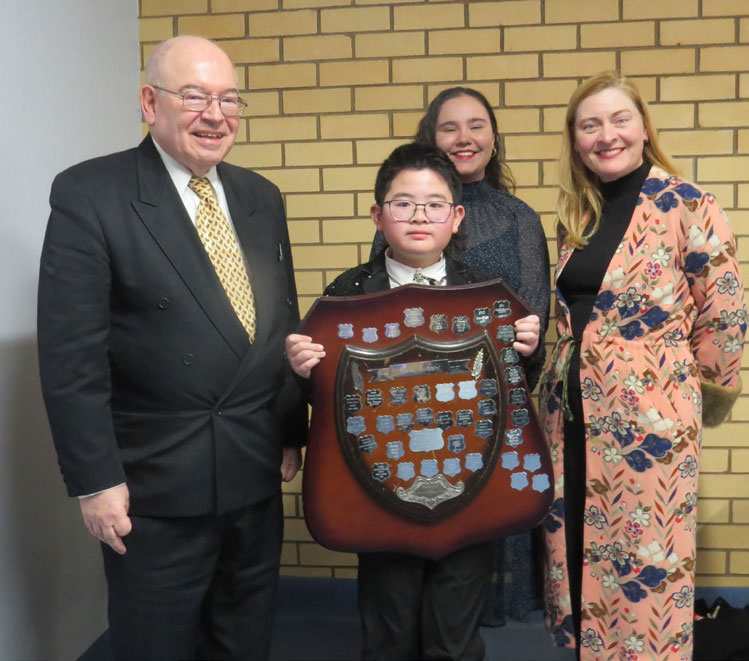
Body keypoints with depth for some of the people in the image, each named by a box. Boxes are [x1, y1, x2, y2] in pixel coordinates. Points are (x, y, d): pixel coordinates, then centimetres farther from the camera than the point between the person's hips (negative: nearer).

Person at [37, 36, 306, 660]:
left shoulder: (261, 198, 8)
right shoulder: (88, 195, -11)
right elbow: (71, 355, -14)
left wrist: (292, 433, 12)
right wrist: (94, 480, -15)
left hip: (257, 476, 6)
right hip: (154, 490, -5)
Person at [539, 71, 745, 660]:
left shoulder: (686, 206, -10)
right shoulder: (578, 214, 9)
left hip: (650, 416, -6)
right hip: (573, 415, 6)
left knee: (644, 565, 5)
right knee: (578, 556, 15)